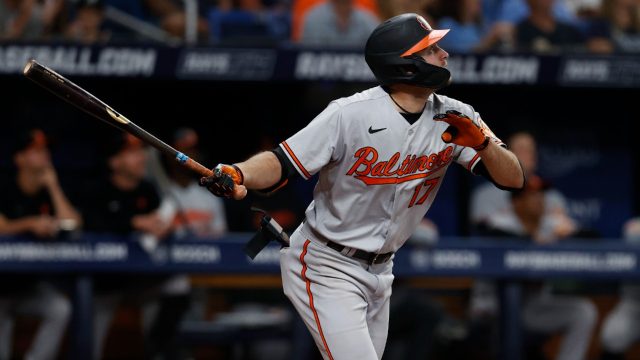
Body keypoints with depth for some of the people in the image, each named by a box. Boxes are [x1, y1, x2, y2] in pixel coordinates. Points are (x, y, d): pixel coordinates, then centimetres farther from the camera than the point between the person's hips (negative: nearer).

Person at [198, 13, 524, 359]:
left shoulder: (454, 119, -5)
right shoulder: (350, 114, -20)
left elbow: (513, 178, -5)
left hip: (379, 273, 7)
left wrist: (483, 142, -25)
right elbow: (280, 163, -21)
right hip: (326, 267, -7)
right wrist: (237, 175, -41)